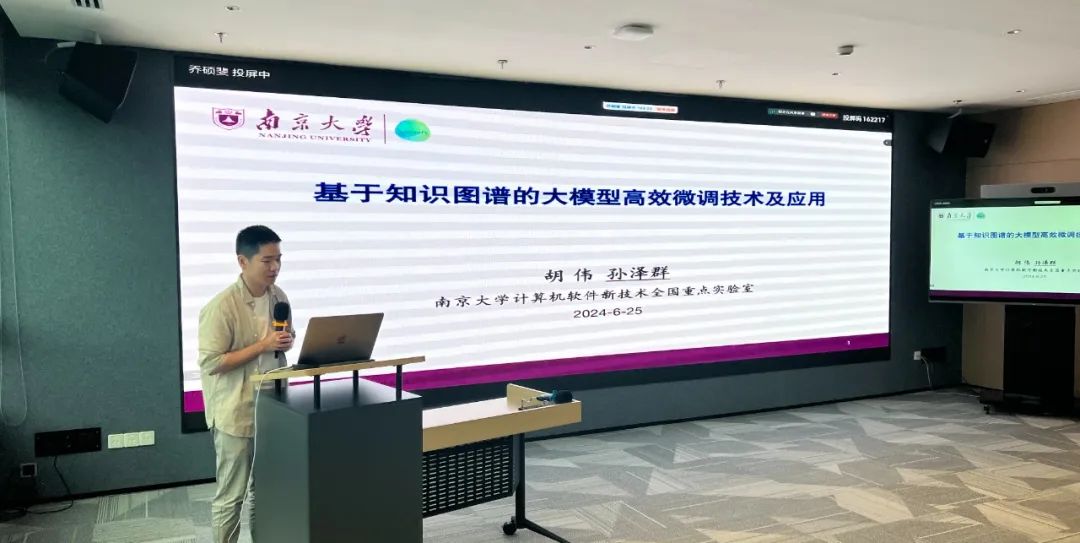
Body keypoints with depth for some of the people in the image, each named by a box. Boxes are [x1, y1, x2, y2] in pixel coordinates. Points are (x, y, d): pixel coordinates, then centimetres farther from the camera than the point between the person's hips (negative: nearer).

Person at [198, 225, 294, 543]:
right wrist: (262, 346, -22)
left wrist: (287, 342, -7)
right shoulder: (222, 307, -19)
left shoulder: (279, 297, 2)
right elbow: (210, 363, -19)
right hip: (236, 412, -6)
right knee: (231, 495, 5)